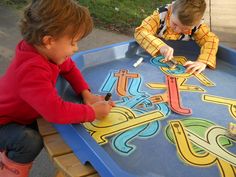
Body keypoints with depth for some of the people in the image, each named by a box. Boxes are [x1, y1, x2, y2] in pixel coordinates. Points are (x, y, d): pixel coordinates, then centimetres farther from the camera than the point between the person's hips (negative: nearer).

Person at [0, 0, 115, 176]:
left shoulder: (47, 51, -13)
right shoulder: (32, 71, -41)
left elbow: (69, 68, 5)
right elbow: (56, 111, -47)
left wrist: (86, 94, -9)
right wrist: (93, 112, -33)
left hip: (21, 114, 9)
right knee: (30, 142, -28)